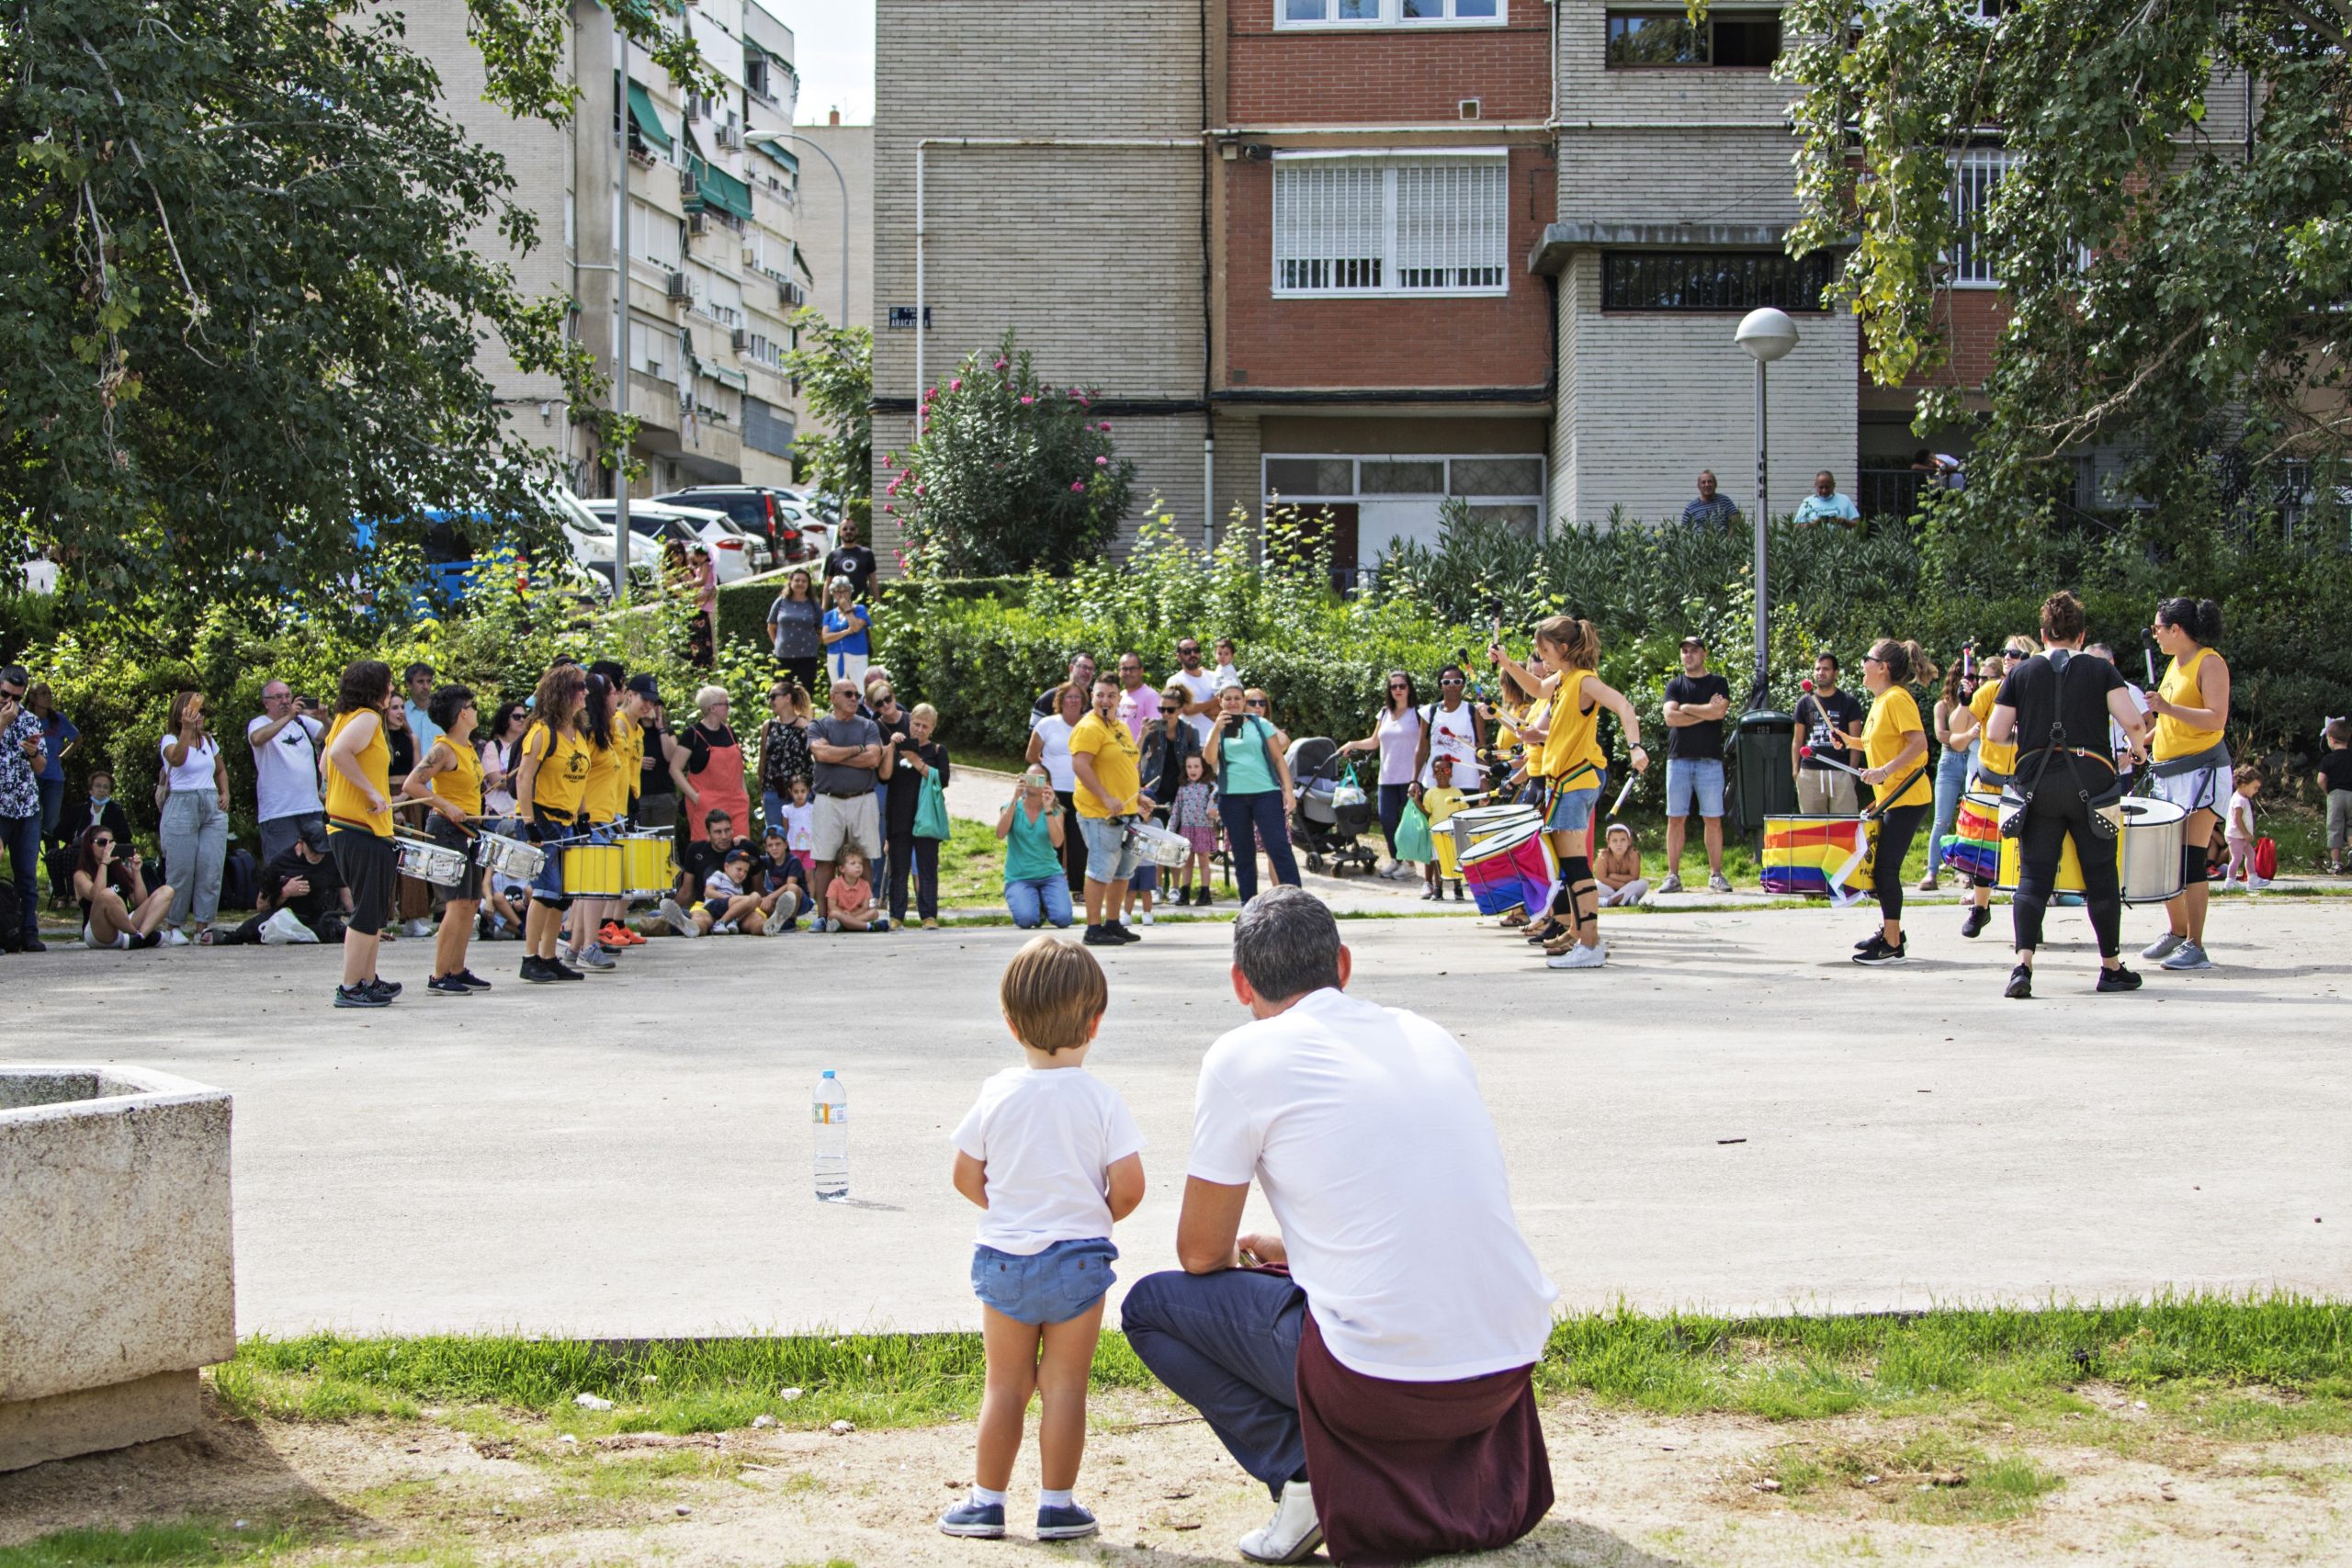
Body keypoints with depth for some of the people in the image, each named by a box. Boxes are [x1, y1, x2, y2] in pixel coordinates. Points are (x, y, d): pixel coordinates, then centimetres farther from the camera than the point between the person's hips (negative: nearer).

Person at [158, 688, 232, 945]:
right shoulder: (170, 740, 1)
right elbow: (177, 759, -22)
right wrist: (187, 730, -30)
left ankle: (204, 925, 1)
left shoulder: (208, 740, 16)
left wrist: (225, 793, 12)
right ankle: (172, 926, 4)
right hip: (181, 806, -5)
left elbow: (221, 770, 30)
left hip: (212, 808, 5)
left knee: (210, 869, -3)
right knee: (181, 870, -5)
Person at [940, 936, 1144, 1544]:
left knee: (1005, 1384, 12)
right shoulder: (1101, 1099, -10)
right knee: (1064, 1386, 6)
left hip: (1004, 1258, 2)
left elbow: (965, 1177, 2)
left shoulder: (997, 1094, -4)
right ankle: (1056, 1505, 10)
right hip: (1078, 1261, -2)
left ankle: (986, 1500, 17)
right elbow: (1128, 1188, -11)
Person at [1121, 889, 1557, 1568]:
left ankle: (1307, 1472, 1)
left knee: (1150, 1306, 14)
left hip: (1386, 1377, -5)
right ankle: (1459, 1473, 19)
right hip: (1512, 1365, 6)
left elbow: (1201, 1253, 5)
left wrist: (1242, 1255, 29)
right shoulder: (1431, 1036, 15)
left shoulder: (1243, 1058, -2)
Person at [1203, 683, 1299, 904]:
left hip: (1266, 793, -2)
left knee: (1279, 848, -12)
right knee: (1243, 855, 5)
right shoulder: (1218, 731, 12)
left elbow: (1279, 759, 7)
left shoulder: (1260, 725, 9)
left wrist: (1288, 790, -2)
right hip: (1232, 796, 2)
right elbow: (1209, 758, -6)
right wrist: (1217, 729, -16)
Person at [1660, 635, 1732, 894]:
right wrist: (1706, 711, -7)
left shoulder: (1718, 683, 8)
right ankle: (1673, 876, 3)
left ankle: (1716, 875, 3)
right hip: (1678, 759, 1)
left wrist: (1686, 708, -3)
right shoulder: (1674, 685, 12)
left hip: (1709, 760, -1)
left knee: (1713, 820, -1)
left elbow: (1719, 712, -11)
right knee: (1676, 819, 0)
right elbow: (1670, 717, -5)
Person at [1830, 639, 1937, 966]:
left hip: (1906, 798, -10)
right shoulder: (1880, 700, 15)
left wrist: (1884, 771, -29)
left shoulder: (1897, 698, -14)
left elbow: (1919, 743, -23)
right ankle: (1888, 932, 25)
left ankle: (1893, 947, -5)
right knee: (1880, 867, 14)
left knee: (1886, 869, -9)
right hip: (1890, 799, 10)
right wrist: (1850, 741, 11)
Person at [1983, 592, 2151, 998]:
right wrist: (2137, 748, 13)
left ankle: (2023, 964, -14)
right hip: (2091, 781, -1)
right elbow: (2133, 723, -7)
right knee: (2101, 875, 9)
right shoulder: (2102, 670, 4)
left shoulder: (2021, 672, 7)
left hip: (2036, 781, 1)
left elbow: (1995, 733, 4)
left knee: (2033, 876, 1)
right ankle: (2112, 967, 18)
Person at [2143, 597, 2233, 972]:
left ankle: (2195, 947, -11)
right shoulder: (2175, 665, 16)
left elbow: (2216, 720, -20)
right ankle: (2177, 932, 25)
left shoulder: (2210, 663, -10)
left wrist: (2168, 707, -27)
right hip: (2169, 773, 9)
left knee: (2191, 857, -12)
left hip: (2203, 771, -9)